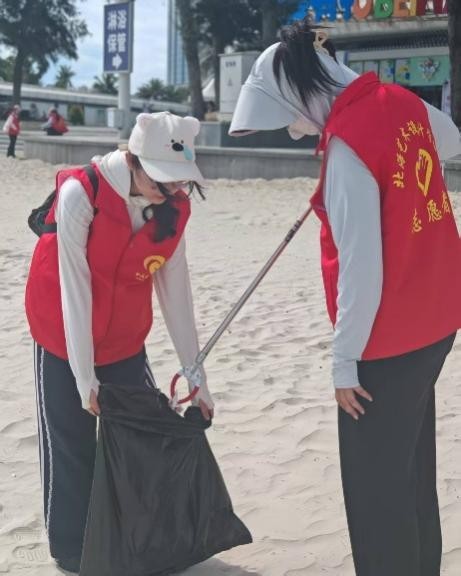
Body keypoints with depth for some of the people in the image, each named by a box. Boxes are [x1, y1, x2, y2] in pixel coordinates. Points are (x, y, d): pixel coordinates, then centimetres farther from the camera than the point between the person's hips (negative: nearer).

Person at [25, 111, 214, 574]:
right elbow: (74, 288, -24)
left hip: (125, 344, 4)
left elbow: (175, 289, -4)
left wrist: (195, 372, -3)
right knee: (72, 449, 2)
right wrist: (85, 376, -22)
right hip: (65, 344, -4)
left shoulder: (174, 209, -10)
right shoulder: (80, 194, -25)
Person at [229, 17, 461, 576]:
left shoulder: (347, 145, -23)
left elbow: (361, 271, -22)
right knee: (411, 466, 22)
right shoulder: (402, 102, 1)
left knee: (376, 483, 5)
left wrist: (345, 361, -14)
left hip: (387, 337, -9)